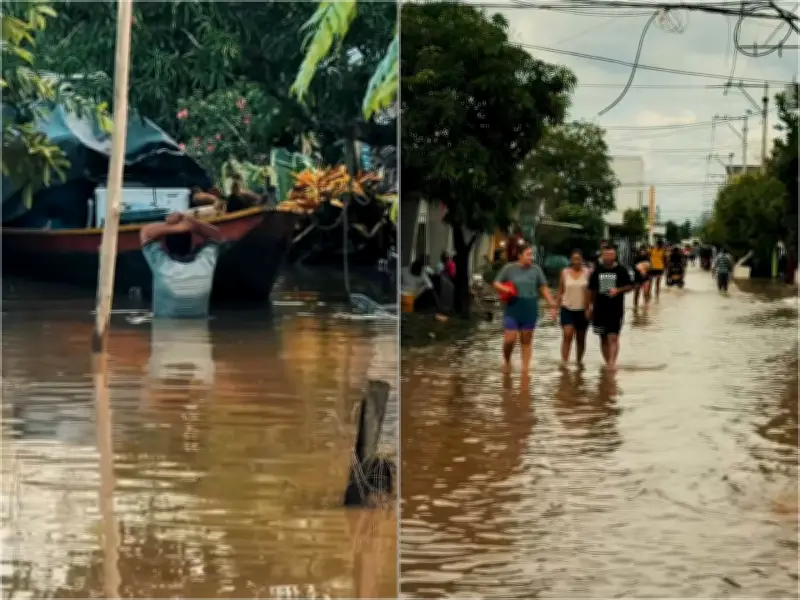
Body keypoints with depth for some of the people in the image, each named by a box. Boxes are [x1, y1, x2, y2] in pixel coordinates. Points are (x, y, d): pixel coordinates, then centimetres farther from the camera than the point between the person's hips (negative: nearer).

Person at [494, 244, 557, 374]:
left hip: (530, 310, 1)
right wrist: (504, 289, -17)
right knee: (510, 339, -6)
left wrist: (552, 305, -1)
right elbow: (496, 283, 4)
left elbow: (544, 288, 4)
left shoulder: (536, 269, 0)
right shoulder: (509, 268, -3)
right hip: (512, 310, -1)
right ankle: (507, 361, 21)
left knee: (526, 341, 7)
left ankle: (525, 369, 13)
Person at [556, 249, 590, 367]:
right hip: (567, 309, 0)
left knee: (580, 338, 11)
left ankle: (579, 361, 27)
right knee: (567, 335, -15)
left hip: (582, 310, 0)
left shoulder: (587, 273, -2)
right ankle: (564, 362, -17)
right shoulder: (565, 272, 2)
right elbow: (560, 291, 8)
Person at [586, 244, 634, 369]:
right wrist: (588, 308, 10)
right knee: (604, 339, 9)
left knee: (613, 337, -13)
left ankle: (612, 362, -20)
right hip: (600, 310, 3)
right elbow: (590, 290, 13)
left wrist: (618, 290, -17)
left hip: (616, 310, -3)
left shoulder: (621, 270, -1)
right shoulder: (597, 271, 7)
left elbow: (630, 286, 2)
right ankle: (608, 363, 19)